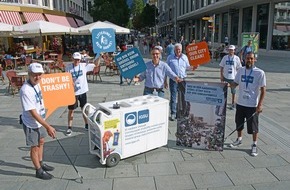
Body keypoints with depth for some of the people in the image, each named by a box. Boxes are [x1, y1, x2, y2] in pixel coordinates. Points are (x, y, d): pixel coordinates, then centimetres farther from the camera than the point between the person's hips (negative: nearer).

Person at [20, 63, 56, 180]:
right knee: (35, 147, 9)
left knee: (41, 142, 23)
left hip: (40, 121, 8)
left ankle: (41, 164, 44)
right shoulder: (26, 90, -30)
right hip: (31, 124, -8)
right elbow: (33, 113, -30)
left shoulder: (36, 84, -4)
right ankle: (39, 171, 27)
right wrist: (48, 127, -29)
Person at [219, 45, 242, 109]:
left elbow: (239, 68, -2)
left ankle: (233, 103, 24)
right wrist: (221, 76, -1)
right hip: (225, 77, 2)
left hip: (233, 77, -1)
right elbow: (221, 67, 4)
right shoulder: (225, 57, 1)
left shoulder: (236, 58, -4)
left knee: (233, 91, 11)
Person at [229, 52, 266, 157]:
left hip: (252, 105, -4)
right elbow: (235, 83, 12)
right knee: (239, 123, 19)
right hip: (240, 103, 5)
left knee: (253, 126, 5)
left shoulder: (260, 73, -11)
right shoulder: (241, 70, 2)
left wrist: (260, 105, -14)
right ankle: (239, 139, 40)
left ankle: (254, 145, 22)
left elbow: (263, 90, -9)